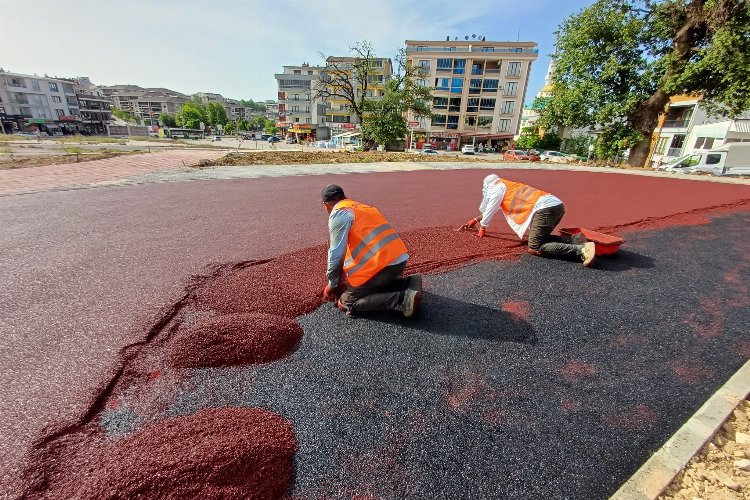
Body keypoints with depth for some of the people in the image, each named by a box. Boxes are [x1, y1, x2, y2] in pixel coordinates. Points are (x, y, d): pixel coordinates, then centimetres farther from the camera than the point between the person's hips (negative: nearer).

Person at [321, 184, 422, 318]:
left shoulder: (337, 215, -3)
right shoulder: (359, 207, 24)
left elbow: (336, 254, -8)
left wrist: (332, 284, 7)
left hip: (381, 264, -9)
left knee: (347, 303, 4)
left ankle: (403, 299, -11)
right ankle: (409, 283, 9)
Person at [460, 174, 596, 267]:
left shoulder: (497, 187, 7)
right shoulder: (506, 187, 34)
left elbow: (490, 211, 13)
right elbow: (490, 210, 45)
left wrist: (482, 230, 28)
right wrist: (474, 220, 53)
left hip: (545, 208, -9)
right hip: (556, 205, 9)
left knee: (534, 249, -12)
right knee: (540, 239, 22)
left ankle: (581, 249, -24)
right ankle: (575, 239, 5)